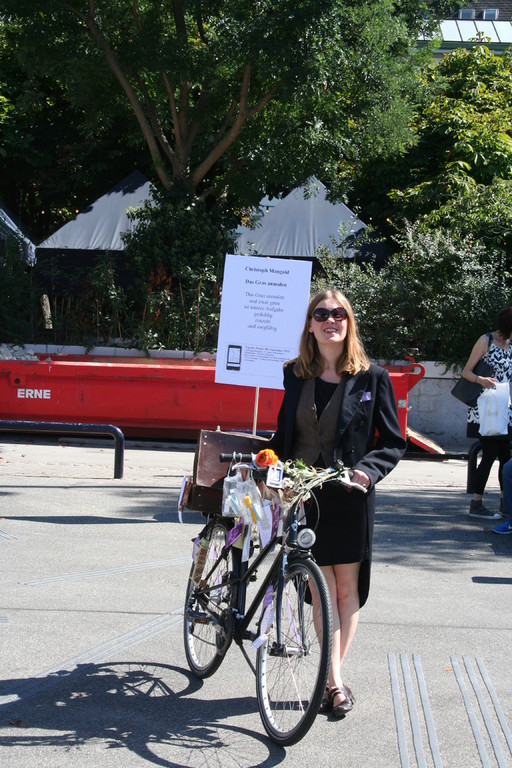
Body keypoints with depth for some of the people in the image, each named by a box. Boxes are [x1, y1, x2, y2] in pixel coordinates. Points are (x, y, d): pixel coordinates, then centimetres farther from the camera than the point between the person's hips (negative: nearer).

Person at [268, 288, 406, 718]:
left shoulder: (372, 377, -1)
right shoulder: (296, 375, 8)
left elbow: (393, 443, 1)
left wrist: (367, 470, -16)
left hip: (350, 495, -1)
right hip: (302, 493, 2)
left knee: (347, 588, 5)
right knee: (324, 588, -2)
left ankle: (335, 673, 16)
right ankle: (335, 682, -1)